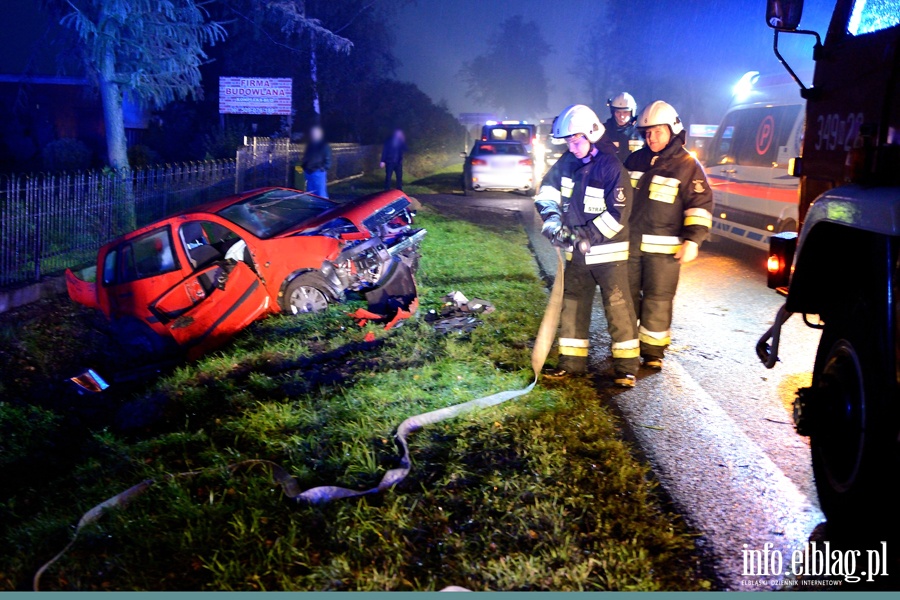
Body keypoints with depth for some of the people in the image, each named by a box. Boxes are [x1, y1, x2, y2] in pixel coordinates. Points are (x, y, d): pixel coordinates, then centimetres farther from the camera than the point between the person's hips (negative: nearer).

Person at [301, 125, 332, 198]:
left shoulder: (324, 146, -4)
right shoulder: (309, 145, 15)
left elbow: (327, 160, -6)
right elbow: (305, 158, 20)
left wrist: (323, 169, -15)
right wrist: (305, 168, 10)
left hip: (319, 173, -7)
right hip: (309, 173, 7)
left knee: (321, 195, -7)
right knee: (310, 195, 10)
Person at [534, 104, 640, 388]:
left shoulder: (611, 168, -18)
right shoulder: (568, 161, 2)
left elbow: (618, 214, -21)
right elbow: (547, 189, 5)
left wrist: (586, 237, -23)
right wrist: (552, 218, -13)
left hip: (608, 252, -7)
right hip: (577, 250, 7)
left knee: (618, 307, -3)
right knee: (572, 305, 12)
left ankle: (626, 365, 5)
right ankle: (572, 362, 22)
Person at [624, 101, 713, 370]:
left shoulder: (687, 166, -5)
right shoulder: (636, 160, 10)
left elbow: (700, 206, -7)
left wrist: (693, 240, -16)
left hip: (663, 247, -5)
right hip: (630, 242, 5)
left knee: (658, 300, 0)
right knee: (626, 294, 12)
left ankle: (653, 350, 12)